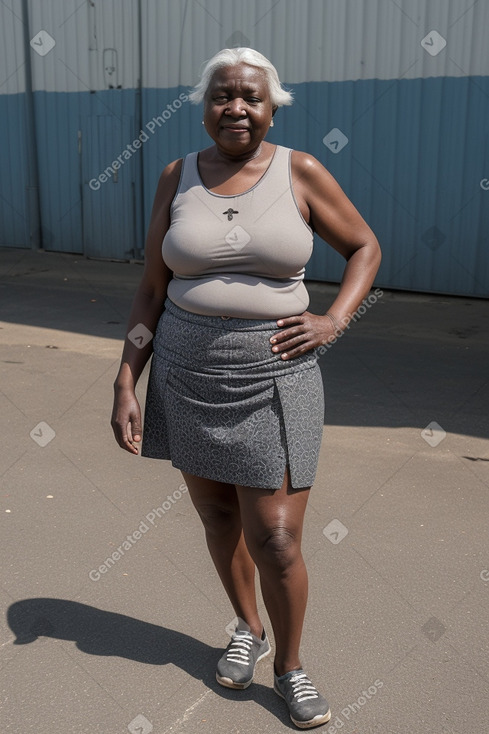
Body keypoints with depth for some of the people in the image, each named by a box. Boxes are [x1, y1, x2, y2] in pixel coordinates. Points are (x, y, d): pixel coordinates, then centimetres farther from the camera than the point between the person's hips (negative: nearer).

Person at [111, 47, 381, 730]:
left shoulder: (301, 172, -4)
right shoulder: (177, 177, 1)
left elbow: (365, 246, 7)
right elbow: (152, 290, 3)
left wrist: (333, 320, -9)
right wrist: (126, 384, -2)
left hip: (273, 380, -2)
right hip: (187, 377, 3)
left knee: (276, 543, -1)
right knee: (216, 512, 17)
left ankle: (289, 665, 26)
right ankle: (248, 629, 43)